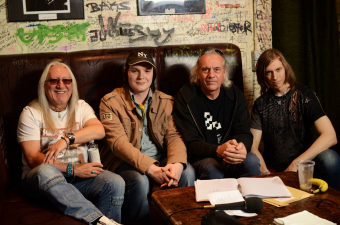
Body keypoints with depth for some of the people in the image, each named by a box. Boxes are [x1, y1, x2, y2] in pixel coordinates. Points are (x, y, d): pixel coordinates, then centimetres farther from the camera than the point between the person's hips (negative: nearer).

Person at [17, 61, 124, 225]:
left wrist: (66, 139, -25)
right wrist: (72, 169, -18)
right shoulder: (31, 113, 3)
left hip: (78, 174, 3)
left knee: (116, 183, -27)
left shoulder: (81, 107, 13)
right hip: (38, 179, -2)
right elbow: (33, 158, -8)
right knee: (45, 171, -39)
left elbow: (99, 131, -9)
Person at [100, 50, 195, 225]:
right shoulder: (110, 102, -2)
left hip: (159, 160, 3)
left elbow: (174, 136, -2)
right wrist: (150, 169, -28)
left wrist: (177, 163, -27)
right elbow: (118, 142, -14)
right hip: (124, 162, -3)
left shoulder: (166, 102, 10)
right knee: (140, 181, -35)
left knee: (187, 172, -25)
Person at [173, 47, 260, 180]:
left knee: (252, 161, -25)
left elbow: (244, 133, -3)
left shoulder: (236, 95, 4)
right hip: (198, 159, -3)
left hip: (230, 159, 4)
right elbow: (190, 144, -14)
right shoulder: (185, 97, -8)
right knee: (211, 168, -35)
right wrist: (217, 151, -35)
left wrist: (242, 147, -30)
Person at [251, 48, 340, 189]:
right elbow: (253, 146, 0)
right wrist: (265, 172, -20)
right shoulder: (261, 104, 7)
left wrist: (295, 164, -19)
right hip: (273, 171, 1)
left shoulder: (304, 95, 1)